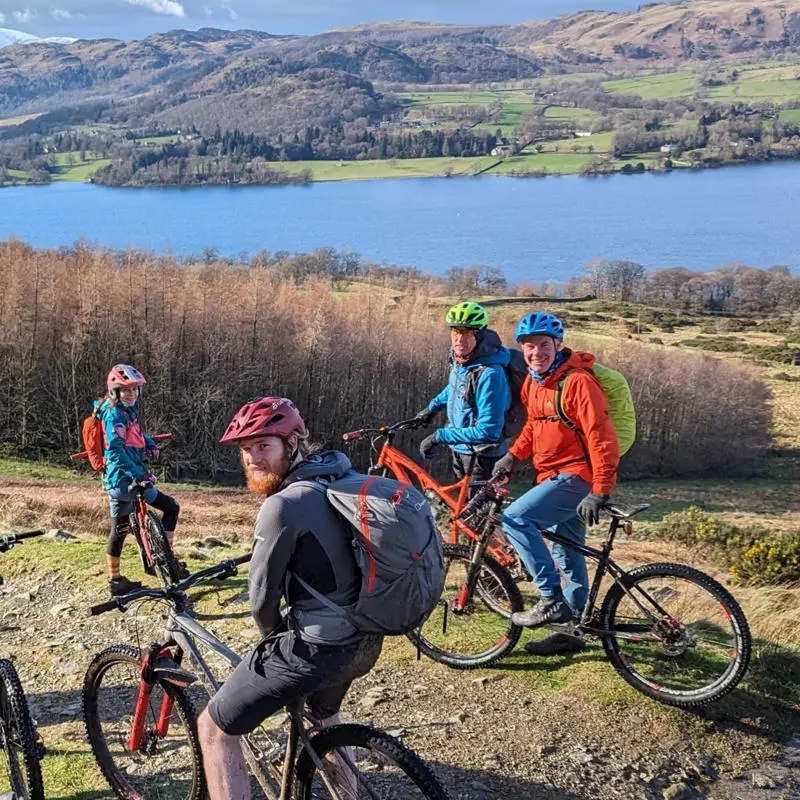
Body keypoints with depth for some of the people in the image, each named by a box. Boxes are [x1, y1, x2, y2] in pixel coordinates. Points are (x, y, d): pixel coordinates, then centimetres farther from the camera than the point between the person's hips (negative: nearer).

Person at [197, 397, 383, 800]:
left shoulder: (283, 504, -20)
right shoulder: (337, 480, 6)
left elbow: (262, 596, -11)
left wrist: (273, 634, 9)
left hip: (317, 647, -9)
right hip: (364, 640, 9)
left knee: (215, 727, 6)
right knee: (324, 713, 37)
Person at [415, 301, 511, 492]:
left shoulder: (489, 374, -30)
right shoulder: (459, 359, -4)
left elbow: (488, 432, -31)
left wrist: (439, 436, -28)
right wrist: (432, 407, 22)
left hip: (482, 458, -9)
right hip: (460, 451, 9)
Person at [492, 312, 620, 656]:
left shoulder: (577, 381, -19)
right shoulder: (533, 383, 8)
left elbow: (601, 438, -22)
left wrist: (599, 493, -25)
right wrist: (512, 456, 10)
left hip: (575, 476, -9)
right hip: (555, 476, 9)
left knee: (515, 519, -20)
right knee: (567, 556, 15)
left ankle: (553, 600, -13)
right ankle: (573, 629, 26)